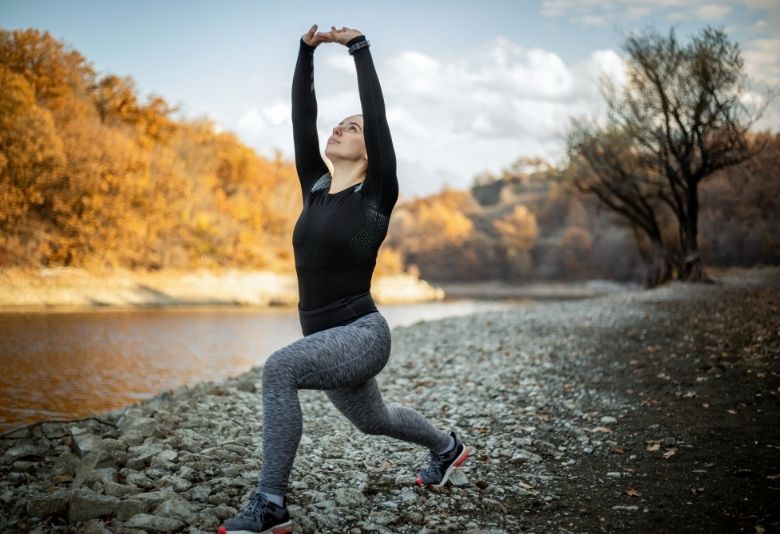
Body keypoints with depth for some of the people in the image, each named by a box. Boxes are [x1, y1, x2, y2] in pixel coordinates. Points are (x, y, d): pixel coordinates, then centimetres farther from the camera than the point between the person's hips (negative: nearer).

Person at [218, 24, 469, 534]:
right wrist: (307, 52, 7)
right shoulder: (316, 188, 7)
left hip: (362, 334, -8)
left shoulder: (376, 195, -9)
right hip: (330, 339, 8)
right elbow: (302, 119, 6)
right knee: (373, 420, 28)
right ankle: (447, 446, 58)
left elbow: (378, 116, -15)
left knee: (280, 369, -33)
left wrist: (359, 47, -9)